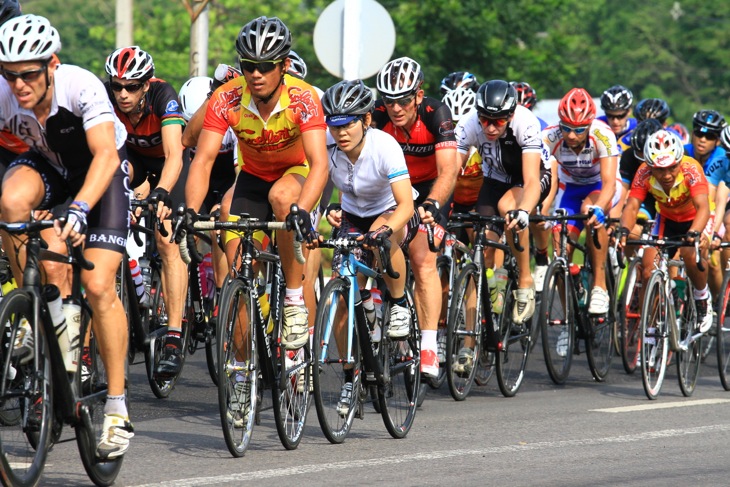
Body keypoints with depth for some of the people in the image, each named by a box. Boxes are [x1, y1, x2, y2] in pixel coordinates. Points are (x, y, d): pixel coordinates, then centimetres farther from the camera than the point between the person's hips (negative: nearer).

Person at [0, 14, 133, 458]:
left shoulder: (82, 87, -34)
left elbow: (106, 155, -44)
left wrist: (79, 208, -59)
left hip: (100, 172, -3)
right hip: (47, 166, 3)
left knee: (98, 286, -16)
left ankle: (117, 408, -4)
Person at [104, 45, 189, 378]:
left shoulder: (163, 95, -36)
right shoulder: (106, 96, -28)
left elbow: (174, 156, -46)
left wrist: (161, 194, -62)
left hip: (166, 165, -5)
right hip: (133, 157, 5)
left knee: (167, 242, -19)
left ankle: (174, 341, -22)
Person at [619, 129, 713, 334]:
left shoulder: (690, 169, -35)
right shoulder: (645, 173, -27)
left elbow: (703, 207, -45)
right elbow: (632, 206, -32)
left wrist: (693, 234, -64)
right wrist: (624, 231, -53)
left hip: (695, 219, -3)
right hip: (666, 218, 3)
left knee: (692, 253, -32)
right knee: (649, 271, -13)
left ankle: (702, 298, -4)